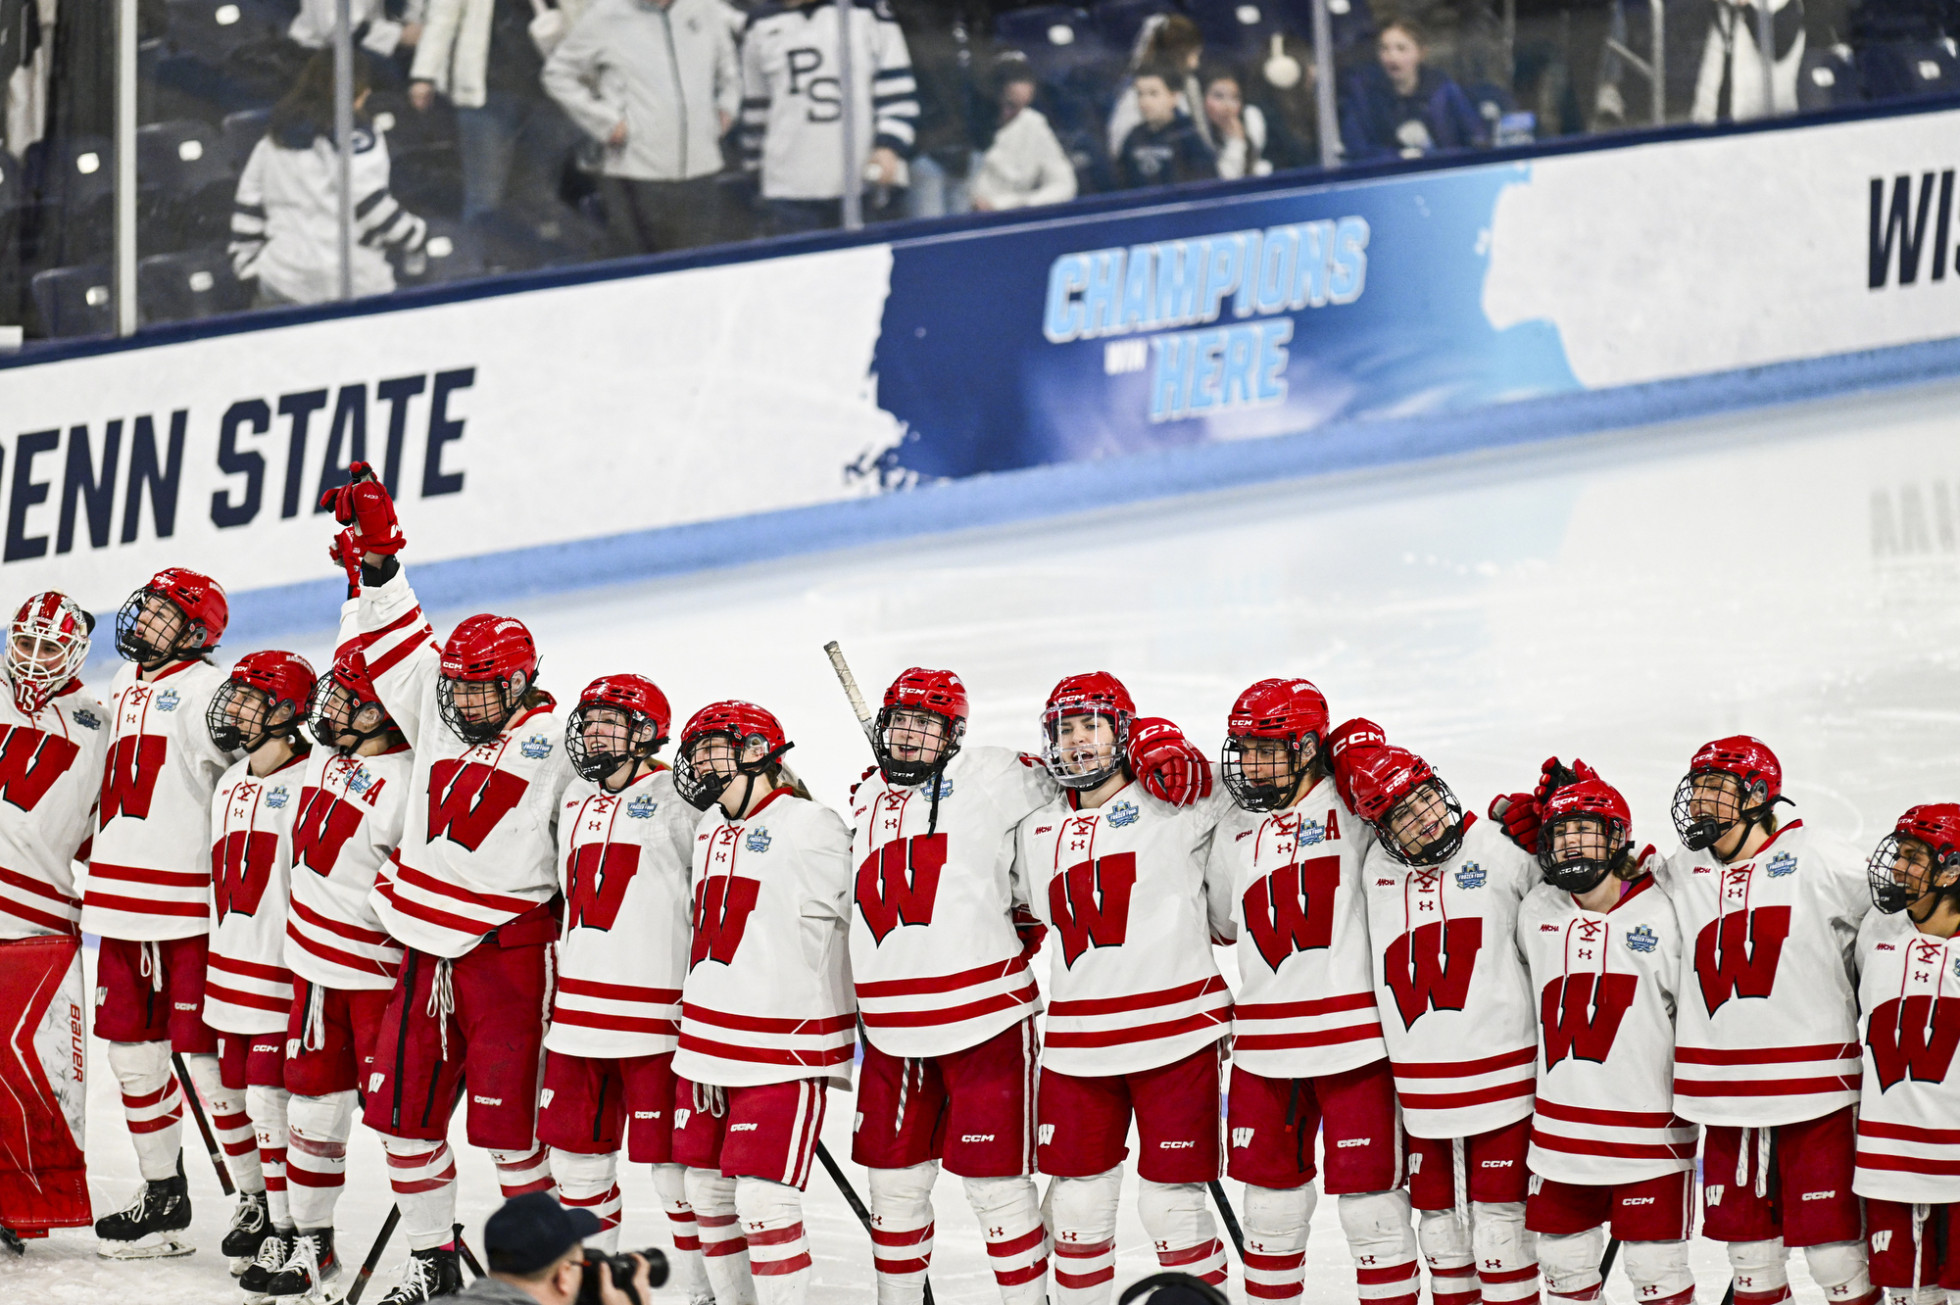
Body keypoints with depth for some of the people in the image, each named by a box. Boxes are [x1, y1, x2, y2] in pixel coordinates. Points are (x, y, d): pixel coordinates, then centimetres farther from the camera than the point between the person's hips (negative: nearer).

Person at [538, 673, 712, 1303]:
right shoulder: (576, 801, 16)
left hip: (656, 1009, -7)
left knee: (673, 1160, -6)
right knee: (576, 1151, 11)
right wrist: (559, 989, 26)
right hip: (579, 1008, 7)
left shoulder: (675, 802, -7)